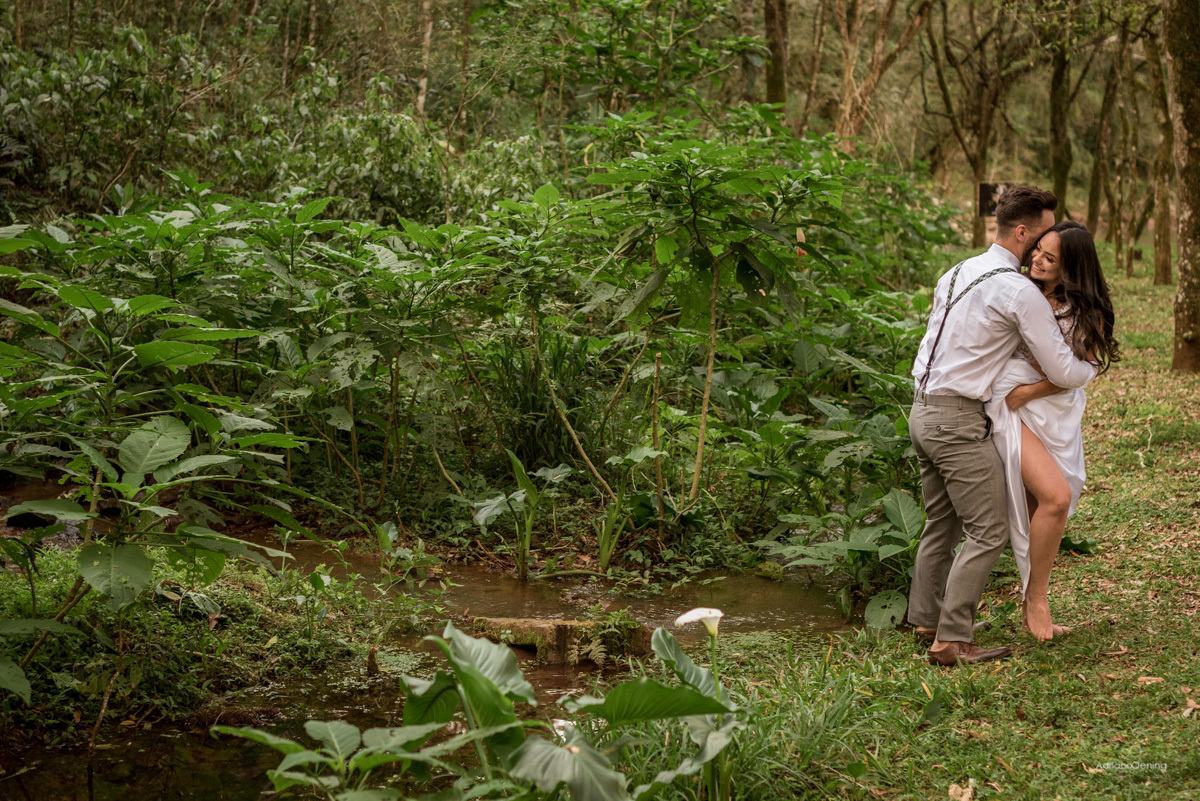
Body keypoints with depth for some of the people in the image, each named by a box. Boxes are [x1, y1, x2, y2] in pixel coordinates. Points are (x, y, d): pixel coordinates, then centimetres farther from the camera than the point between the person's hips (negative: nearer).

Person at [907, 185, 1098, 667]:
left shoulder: (955, 274, 13)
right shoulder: (1021, 292, -13)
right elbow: (1062, 372, -11)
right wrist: (1092, 369, 11)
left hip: (923, 410, 9)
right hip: (960, 420, -9)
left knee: (941, 524, 18)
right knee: (988, 531, -4)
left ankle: (926, 619, 25)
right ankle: (952, 640, -6)